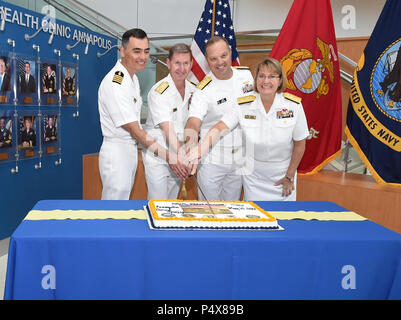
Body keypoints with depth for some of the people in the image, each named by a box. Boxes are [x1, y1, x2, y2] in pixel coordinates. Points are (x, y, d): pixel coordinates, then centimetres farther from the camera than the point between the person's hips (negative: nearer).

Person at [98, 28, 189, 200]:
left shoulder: (133, 76, 10)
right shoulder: (114, 84, -21)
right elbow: (134, 130, -23)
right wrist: (169, 156, -25)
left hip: (131, 150, 10)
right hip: (116, 152, -10)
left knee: (125, 199, 18)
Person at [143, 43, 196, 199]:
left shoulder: (192, 90, 3)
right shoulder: (158, 92, -17)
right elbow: (168, 129, -27)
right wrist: (183, 154, -40)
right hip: (157, 157, -6)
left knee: (172, 202, 15)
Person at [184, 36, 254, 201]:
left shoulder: (246, 74, 0)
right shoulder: (203, 90, -16)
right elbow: (194, 120, -30)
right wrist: (191, 142, -52)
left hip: (240, 158, 4)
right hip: (212, 161, -4)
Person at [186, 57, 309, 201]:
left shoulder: (294, 105, -13)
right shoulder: (244, 105, -12)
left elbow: (299, 144, -5)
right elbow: (219, 128, -22)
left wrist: (289, 177, -2)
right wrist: (201, 148, -41)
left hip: (282, 176, 0)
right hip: (254, 176, 0)